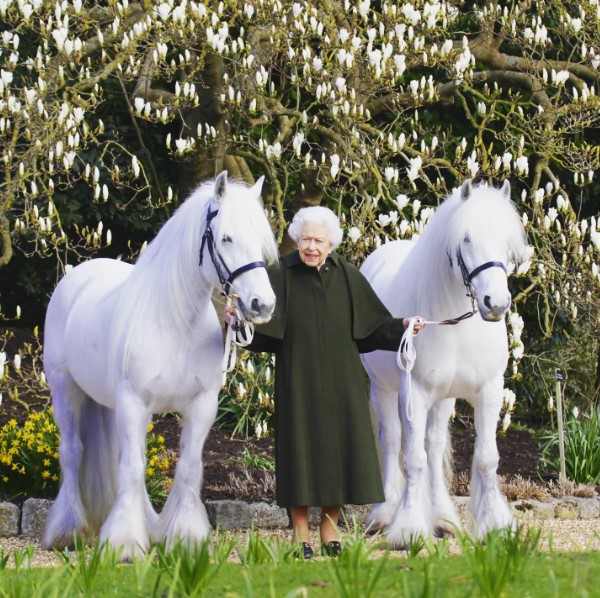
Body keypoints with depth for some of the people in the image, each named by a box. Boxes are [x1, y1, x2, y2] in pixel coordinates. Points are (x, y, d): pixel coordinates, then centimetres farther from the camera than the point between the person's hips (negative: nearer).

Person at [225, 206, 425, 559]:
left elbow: (373, 324, 6)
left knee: (339, 446, 4)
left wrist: (402, 325, -9)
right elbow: (261, 326, -11)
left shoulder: (347, 276, 4)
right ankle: (300, 533, 8)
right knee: (301, 447, -1)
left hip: (341, 381, 2)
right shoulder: (281, 276, -3)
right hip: (299, 380, -2)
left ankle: (330, 527, 17)